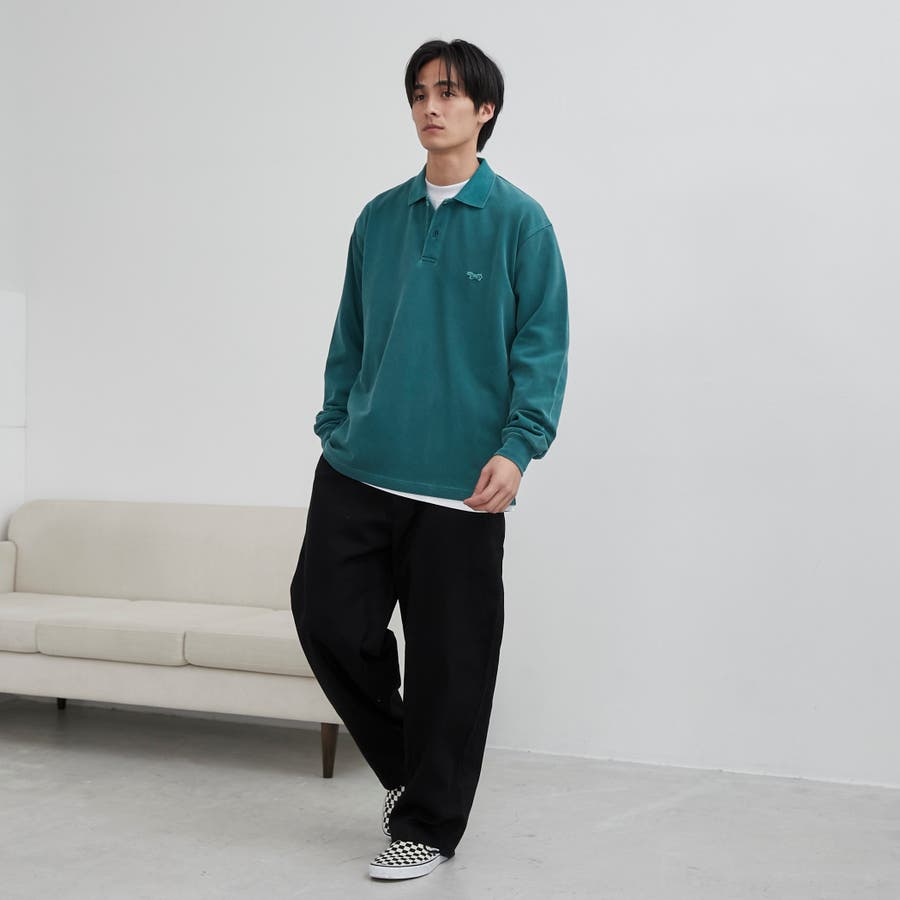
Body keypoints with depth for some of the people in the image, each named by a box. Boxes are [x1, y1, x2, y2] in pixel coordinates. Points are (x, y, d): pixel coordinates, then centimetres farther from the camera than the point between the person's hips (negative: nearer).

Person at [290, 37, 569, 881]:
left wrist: (516, 447, -17)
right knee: (326, 615, 3)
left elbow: (542, 346, -6)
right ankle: (404, 765, 28)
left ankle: (427, 826, 19)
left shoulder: (519, 222, -2)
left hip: (458, 486, -4)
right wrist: (335, 427, 13)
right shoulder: (379, 218, 11)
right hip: (357, 470, 5)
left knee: (448, 659, 2)